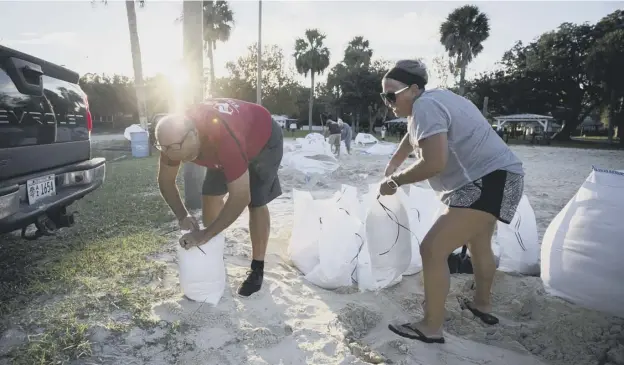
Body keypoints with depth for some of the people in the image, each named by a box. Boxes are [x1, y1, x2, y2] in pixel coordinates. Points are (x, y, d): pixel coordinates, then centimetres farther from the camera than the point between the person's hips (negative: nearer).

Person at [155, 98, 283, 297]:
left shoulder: (224, 136, -46)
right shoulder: (174, 136, -25)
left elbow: (240, 198, -44)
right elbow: (166, 181, -9)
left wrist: (205, 235, -38)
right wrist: (182, 216, -22)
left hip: (264, 140, -6)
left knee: (256, 203, -13)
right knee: (210, 196, 1)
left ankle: (257, 269, 3)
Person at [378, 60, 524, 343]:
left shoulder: (425, 106, -20)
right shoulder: (433, 99, 11)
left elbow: (434, 163, -30)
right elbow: (412, 137, 27)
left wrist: (394, 180, -17)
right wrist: (392, 166, 24)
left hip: (489, 182, -12)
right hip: (494, 178, 12)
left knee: (432, 249, -14)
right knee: (478, 243, 28)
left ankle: (431, 328, -1)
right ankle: (482, 304, 50)